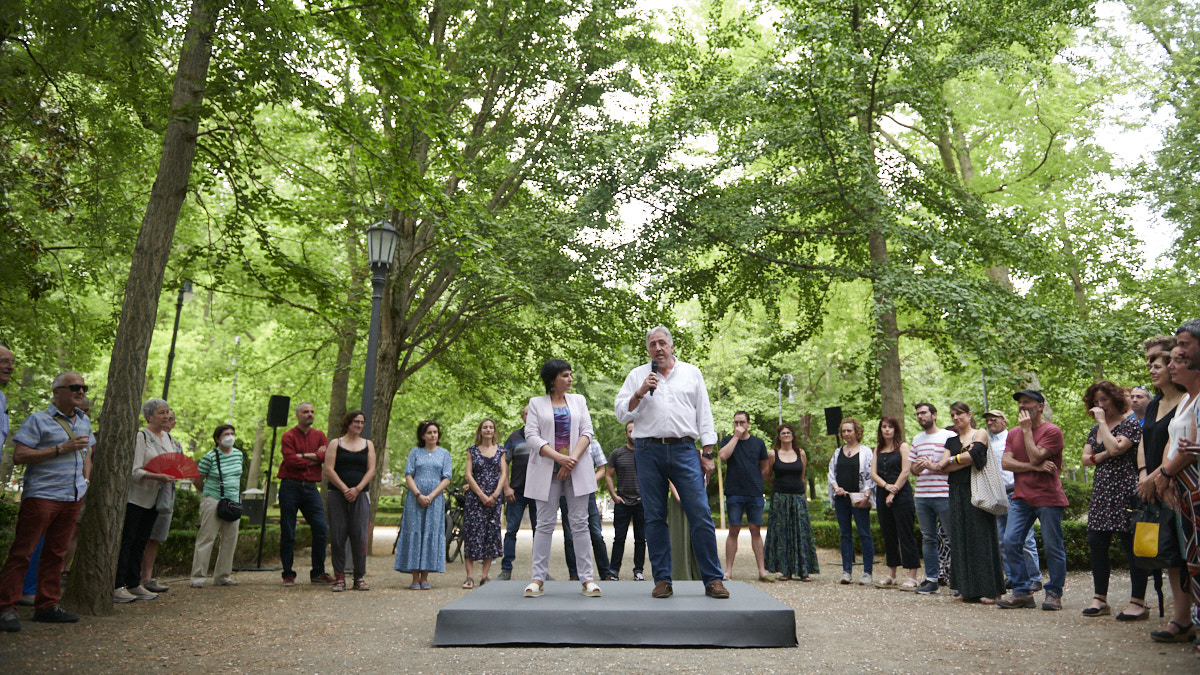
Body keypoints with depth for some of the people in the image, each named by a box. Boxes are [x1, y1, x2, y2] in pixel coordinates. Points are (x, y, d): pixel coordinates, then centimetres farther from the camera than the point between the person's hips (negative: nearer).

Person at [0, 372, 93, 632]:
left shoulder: (84, 422, 16)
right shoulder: (38, 420, -4)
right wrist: (61, 449, -16)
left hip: (73, 497, 6)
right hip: (42, 494, -6)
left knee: (56, 552, 10)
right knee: (21, 551, -4)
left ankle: (47, 605, 15)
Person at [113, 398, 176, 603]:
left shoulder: (168, 438, 12)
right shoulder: (140, 436, -11)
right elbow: (135, 470, -17)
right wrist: (157, 477, -29)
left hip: (153, 498, 7)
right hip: (135, 496, -7)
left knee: (140, 542, 11)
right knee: (126, 540, -6)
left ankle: (134, 584, 17)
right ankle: (117, 586, -3)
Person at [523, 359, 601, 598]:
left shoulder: (578, 400, 14)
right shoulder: (536, 403, 8)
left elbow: (586, 432, 5)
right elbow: (532, 436, -2)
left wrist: (573, 458, -11)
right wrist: (560, 457, -14)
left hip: (577, 469, 2)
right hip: (547, 470, -1)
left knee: (580, 523, 0)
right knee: (545, 523, -1)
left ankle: (587, 578, 2)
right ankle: (537, 578, 5)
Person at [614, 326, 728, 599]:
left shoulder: (691, 373, 14)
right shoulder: (637, 376, 13)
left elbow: (704, 415, 12)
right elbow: (622, 414, 8)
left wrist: (708, 454, 5)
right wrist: (640, 392, -7)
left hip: (684, 449, -1)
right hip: (649, 451, 1)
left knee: (701, 515, -6)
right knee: (655, 518, 3)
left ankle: (713, 579, 1)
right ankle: (662, 579, 11)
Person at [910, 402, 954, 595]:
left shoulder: (949, 436, -3)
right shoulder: (917, 439, 17)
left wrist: (933, 466, -16)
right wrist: (918, 467, -3)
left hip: (944, 494, -6)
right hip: (921, 495, 6)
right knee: (928, 538, 9)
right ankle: (931, 579, 14)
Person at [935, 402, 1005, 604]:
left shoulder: (980, 434, 3)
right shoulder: (951, 441, 16)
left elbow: (973, 455, -14)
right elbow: (942, 466, 3)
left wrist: (952, 460, 0)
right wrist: (964, 459, -9)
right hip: (957, 492, 5)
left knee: (980, 537, -6)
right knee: (962, 538, 3)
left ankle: (988, 589, -2)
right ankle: (969, 589, 8)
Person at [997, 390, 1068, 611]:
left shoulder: (1052, 431, -6)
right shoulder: (1013, 433, 13)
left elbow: (1035, 457, -18)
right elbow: (1006, 462, 2)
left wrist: (1027, 430, -10)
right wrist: (1033, 467, -12)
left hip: (1048, 497, -5)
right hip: (1021, 497, 5)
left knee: (1053, 547, 1)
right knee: (1010, 542, -3)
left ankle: (1054, 594, 16)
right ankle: (1022, 592, 7)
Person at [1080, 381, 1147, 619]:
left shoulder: (1130, 424, -3)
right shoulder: (1095, 429, 17)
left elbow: (1115, 449, -19)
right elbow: (1085, 459, 9)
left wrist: (1103, 422, -11)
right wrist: (1104, 455, -9)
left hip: (1124, 490, -7)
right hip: (1101, 490, 7)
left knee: (1131, 544, -4)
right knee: (1096, 543, 5)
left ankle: (1138, 601, 2)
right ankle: (1100, 599, 12)